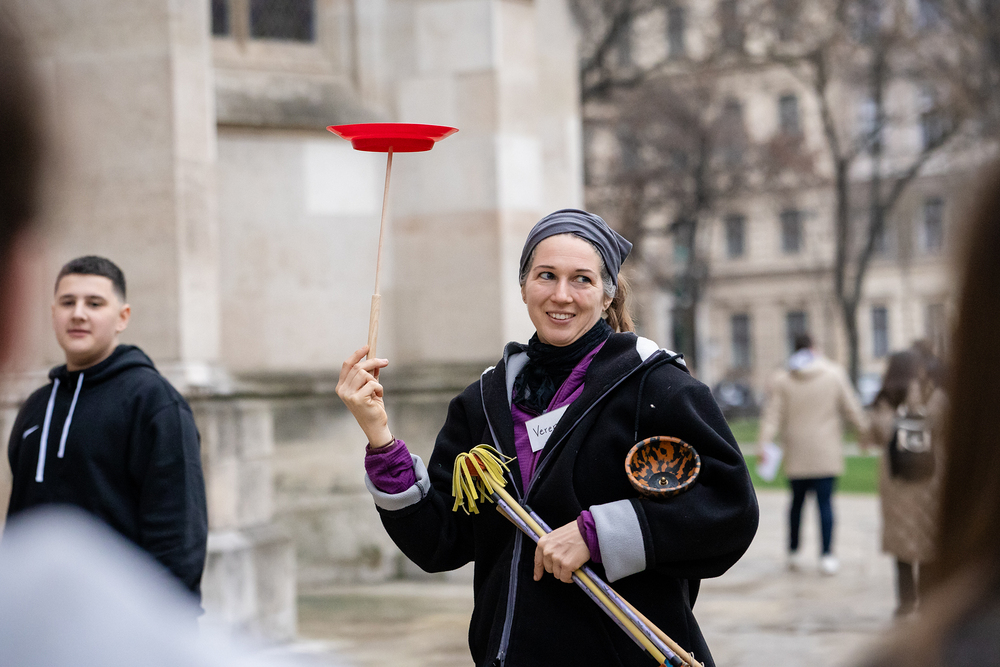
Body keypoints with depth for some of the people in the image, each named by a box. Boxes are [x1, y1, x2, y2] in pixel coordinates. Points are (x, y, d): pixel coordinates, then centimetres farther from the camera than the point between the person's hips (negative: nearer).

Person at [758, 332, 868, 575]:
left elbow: (773, 415, -7)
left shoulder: (780, 380, 1)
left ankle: (793, 552, 20)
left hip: (796, 455, 2)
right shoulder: (834, 374, -1)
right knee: (825, 501, -2)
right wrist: (865, 430, 16)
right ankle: (827, 555, -6)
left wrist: (764, 441, -11)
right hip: (826, 455, -2)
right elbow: (851, 408, 3)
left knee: (797, 500, 13)